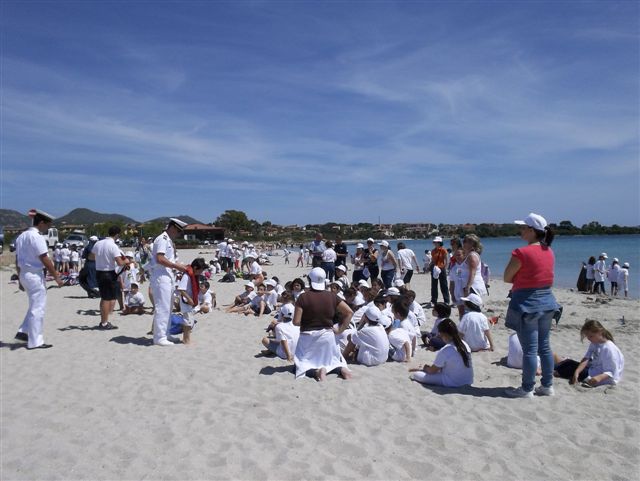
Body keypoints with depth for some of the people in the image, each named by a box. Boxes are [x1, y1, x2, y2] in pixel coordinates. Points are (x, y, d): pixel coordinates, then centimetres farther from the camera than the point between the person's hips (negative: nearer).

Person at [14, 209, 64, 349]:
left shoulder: (21, 236, 11)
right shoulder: (36, 237, -17)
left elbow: (17, 260, 15)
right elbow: (45, 260, -19)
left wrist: (20, 279, 20)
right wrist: (56, 277, -13)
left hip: (24, 274, 9)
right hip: (35, 275, -9)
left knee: (34, 306, 21)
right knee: (38, 308, -1)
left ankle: (23, 331, 19)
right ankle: (35, 341, 5)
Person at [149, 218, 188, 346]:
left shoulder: (169, 241, 19)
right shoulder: (162, 239, -12)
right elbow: (160, 259, -22)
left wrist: (181, 266, 10)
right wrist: (177, 266, -18)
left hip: (168, 277, 10)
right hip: (161, 277, -10)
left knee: (167, 308, 14)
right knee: (162, 307, -7)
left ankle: (163, 335, 22)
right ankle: (159, 337, -1)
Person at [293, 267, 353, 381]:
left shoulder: (303, 297, -13)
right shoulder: (331, 296, -2)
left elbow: (296, 322, -14)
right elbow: (349, 312, 0)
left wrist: (306, 321, 7)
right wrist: (340, 330, 4)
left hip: (308, 336, -3)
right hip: (327, 335, 3)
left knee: (302, 364, 11)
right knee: (332, 360, 23)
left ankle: (316, 371, -19)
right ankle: (341, 368, -9)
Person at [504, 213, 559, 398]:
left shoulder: (521, 253, -18)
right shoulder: (549, 251, 6)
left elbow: (507, 278, -11)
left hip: (527, 303, -8)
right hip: (546, 300, 8)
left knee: (529, 349, 0)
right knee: (544, 346, 15)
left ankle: (527, 389, 10)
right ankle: (547, 386, 25)